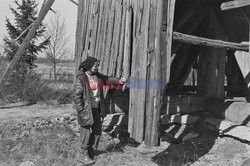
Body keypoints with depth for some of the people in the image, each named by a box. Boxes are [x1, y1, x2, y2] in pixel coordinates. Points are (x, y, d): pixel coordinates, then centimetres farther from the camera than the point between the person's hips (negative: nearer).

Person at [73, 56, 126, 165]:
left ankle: (90, 152, 29)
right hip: (86, 110, -7)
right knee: (86, 132, -1)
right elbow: (77, 95, -13)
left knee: (97, 132, 13)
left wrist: (119, 82, -4)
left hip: (97, 109, 8)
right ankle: (83, 156, 14)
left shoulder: (98, 76, 9)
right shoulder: (81, 78, -12)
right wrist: (81, 111, -15)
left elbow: (108, 81, 15)